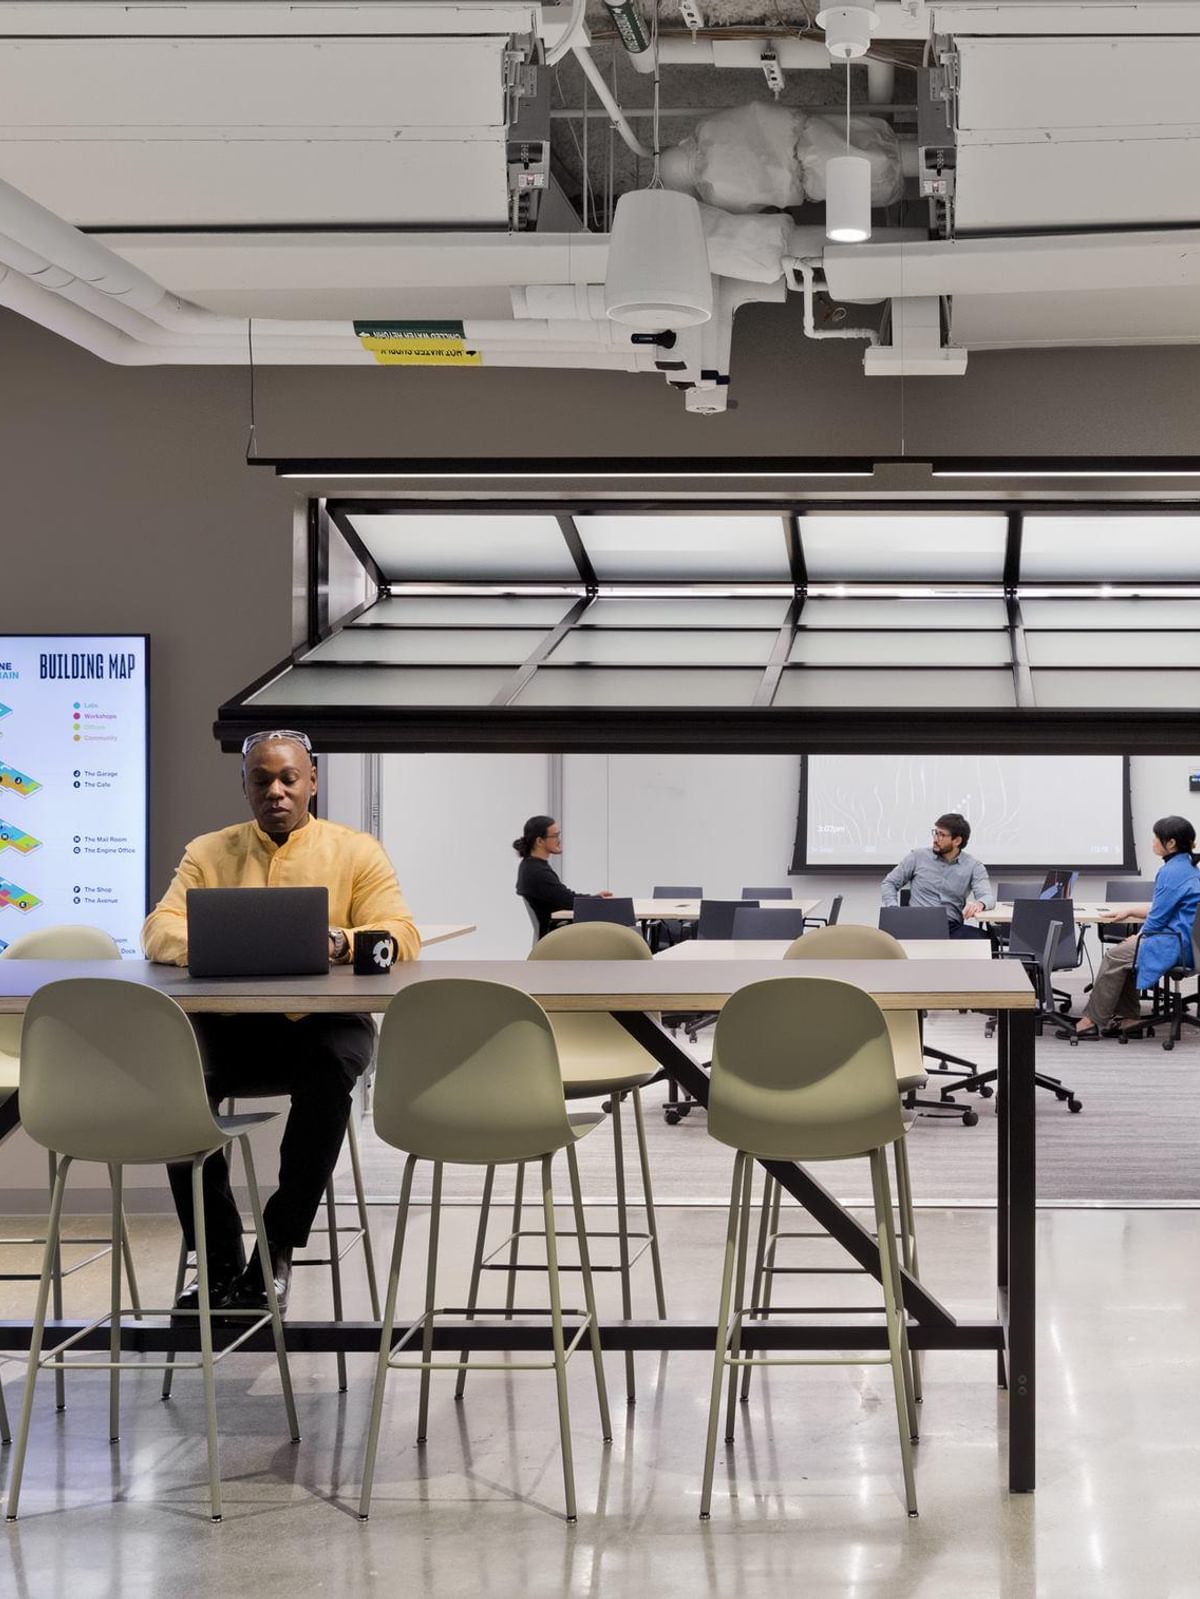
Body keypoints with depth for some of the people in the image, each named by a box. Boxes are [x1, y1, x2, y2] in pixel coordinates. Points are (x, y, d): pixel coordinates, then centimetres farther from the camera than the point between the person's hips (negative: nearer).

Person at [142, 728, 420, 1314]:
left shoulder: (356, 852, 7)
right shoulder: (207, 853, 13)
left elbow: (401, 936, -5)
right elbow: (159, 930, 2)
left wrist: (337, 944, -27)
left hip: (323, 1023, -1)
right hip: (230, 1028, 2)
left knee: (331, 1066, -37)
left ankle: (277, 1249, -21)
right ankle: (221, 1260, -20)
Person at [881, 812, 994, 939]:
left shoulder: (973, 866, 9)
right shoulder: (918, 857, 12)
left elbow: (988, 896, -4)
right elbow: (889, 883, 19)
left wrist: (979, 904, -30)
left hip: (952, 927, 1)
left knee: (980, 936, -33)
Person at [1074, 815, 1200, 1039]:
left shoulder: (1172, 872, -17)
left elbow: (1158, 917, -15)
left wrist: (1139, 937, 1)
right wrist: (1130, 911, 20)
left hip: (1176, 945, -10)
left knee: (1115, 956, -8)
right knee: (1121, 952, 14)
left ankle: (1094, 1021, -3)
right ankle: (1128, 1016, 11)